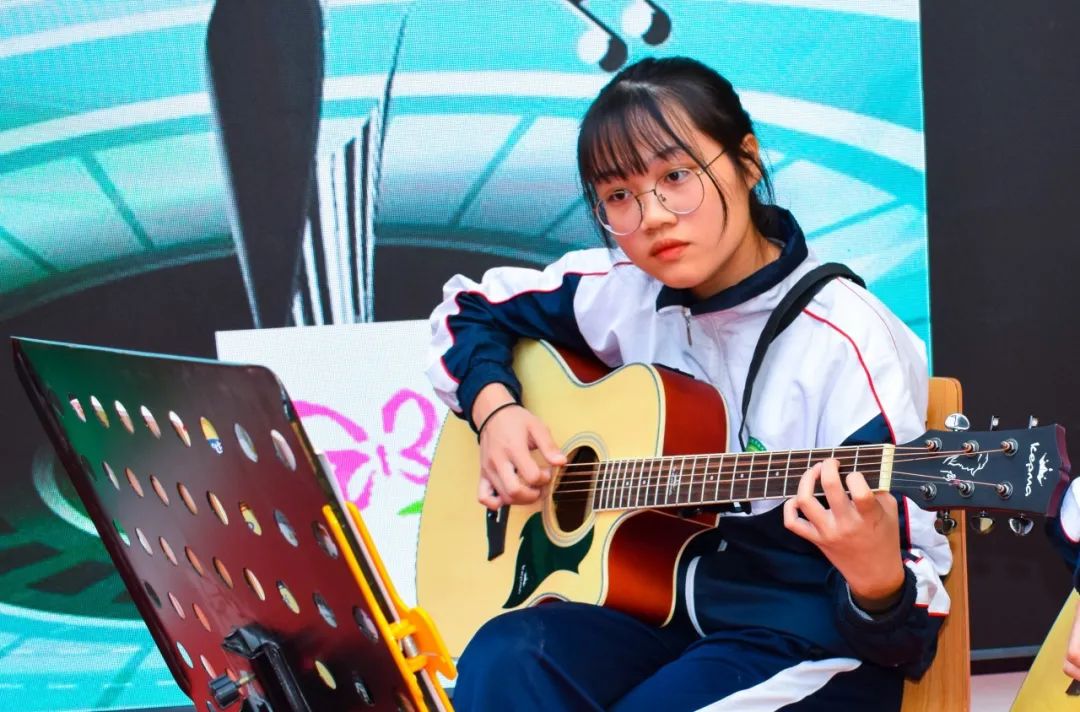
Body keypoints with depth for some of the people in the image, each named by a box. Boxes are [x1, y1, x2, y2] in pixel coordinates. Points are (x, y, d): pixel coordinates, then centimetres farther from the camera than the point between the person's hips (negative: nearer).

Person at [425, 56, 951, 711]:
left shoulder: (845, 342, -16)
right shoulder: (622, 290, 1)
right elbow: (470, 309, 19)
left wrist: (876, 583, -40)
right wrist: (495, 408, 0)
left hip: (805, 643, -4)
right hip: (658, 604, 5)